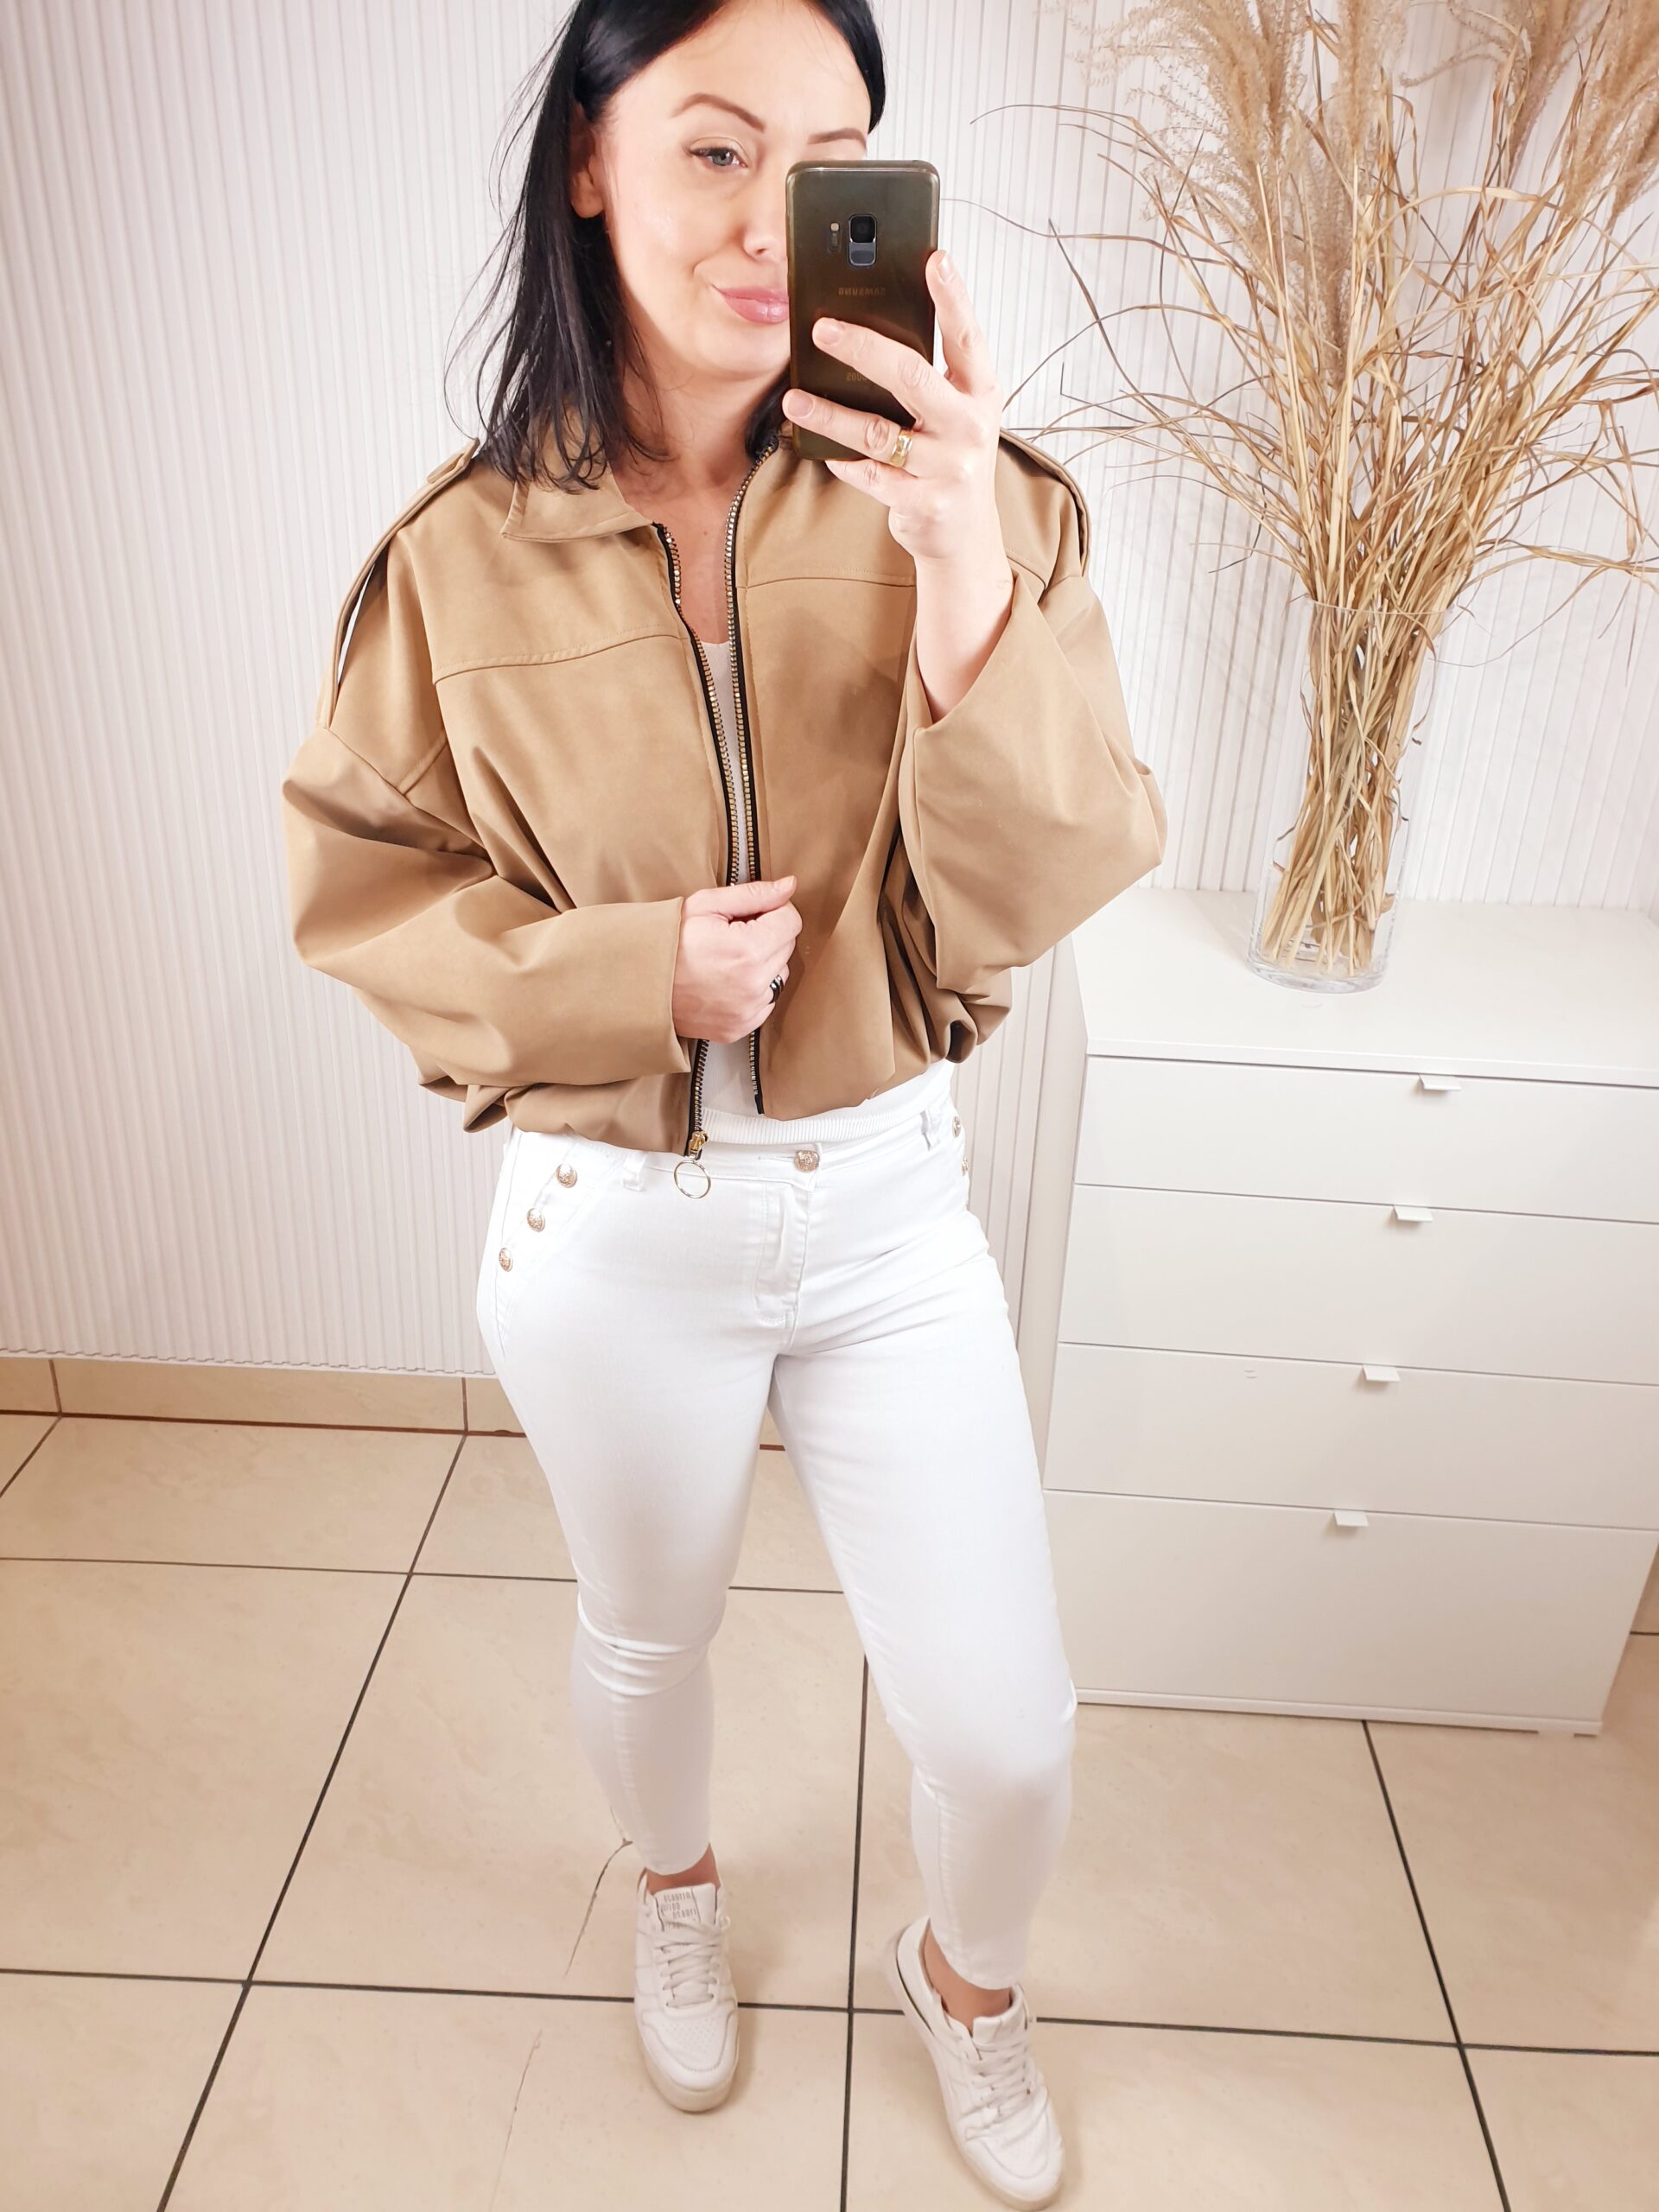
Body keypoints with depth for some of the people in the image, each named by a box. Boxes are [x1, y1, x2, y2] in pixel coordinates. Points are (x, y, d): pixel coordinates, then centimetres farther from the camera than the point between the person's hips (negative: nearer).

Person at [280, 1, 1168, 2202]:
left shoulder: (956, 503, -9)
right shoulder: (470, 552, -9)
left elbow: (1038, 896, -16)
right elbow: (360, 881, -2)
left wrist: (969, 574, -32)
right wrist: (625, 970, -18)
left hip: (889, 1205, 1)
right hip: (609, 1223, 0)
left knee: (1006, 1734, 7)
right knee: (647, 1634, 25)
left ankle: (965, 1968, 46)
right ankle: (677, 1882, 61)